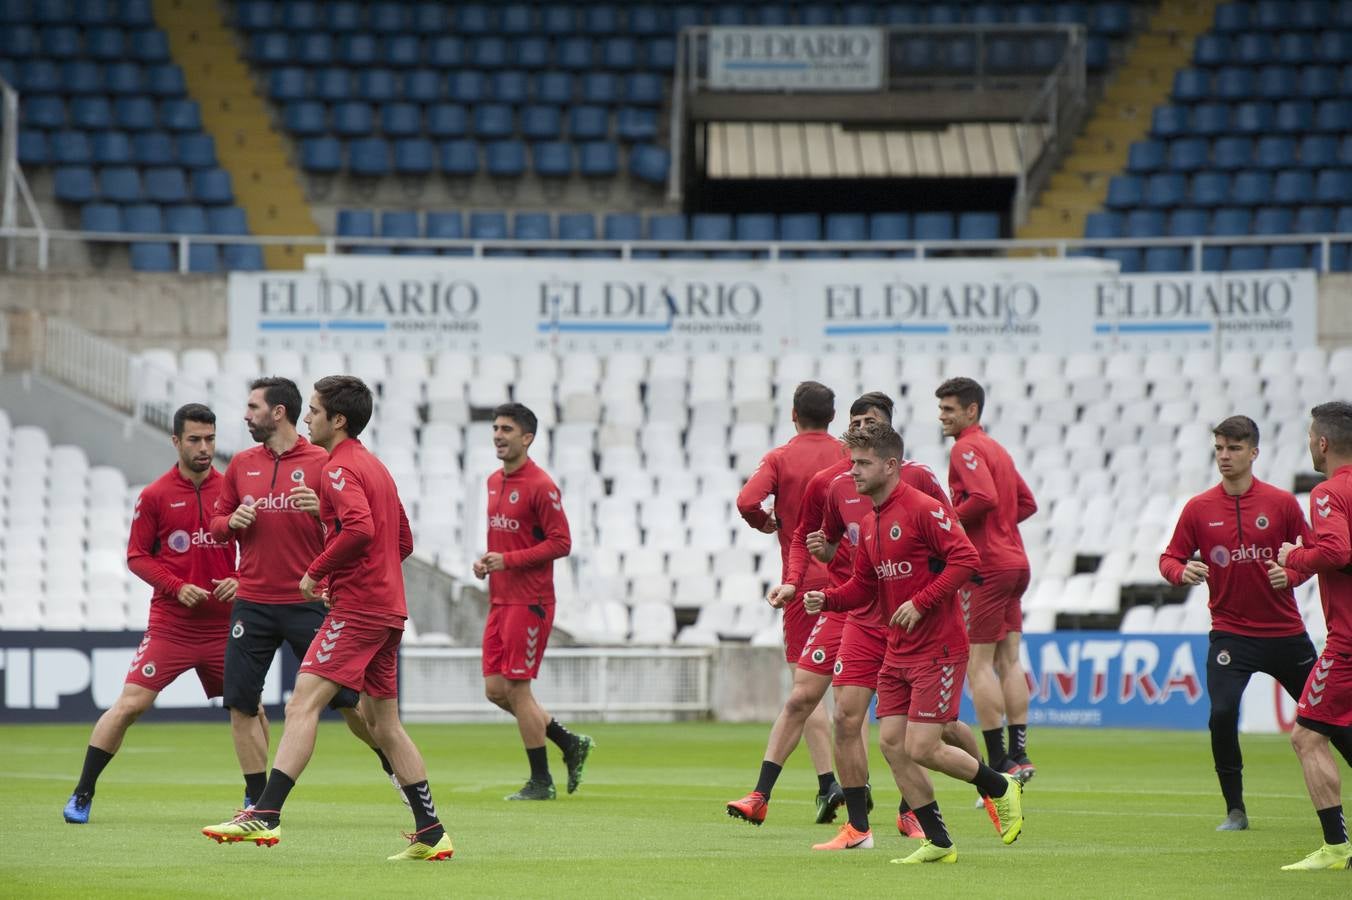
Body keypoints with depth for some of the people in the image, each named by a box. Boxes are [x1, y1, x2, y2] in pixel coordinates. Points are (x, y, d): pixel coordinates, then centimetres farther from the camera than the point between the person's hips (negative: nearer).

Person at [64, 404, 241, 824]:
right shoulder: (155, 496, -1)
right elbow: (136, 556, 1)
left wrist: (240, 582, -9)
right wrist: (177, 586, -12)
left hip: (223, 624, 2)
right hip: (170, 624, -2)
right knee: (130, 703, -10)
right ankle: (82, 795, -3)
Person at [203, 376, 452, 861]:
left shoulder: (340, 469, -9)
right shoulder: (375, 466, 21)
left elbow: (359, 528, -26)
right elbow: (403, 541, 26)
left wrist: (316, 571, -15)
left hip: (356, 606, -10)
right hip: (388, 607, 10)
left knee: (303, 704, -15)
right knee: (382, 721, 15)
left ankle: (265, 816, -25)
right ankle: (431, 834, 15)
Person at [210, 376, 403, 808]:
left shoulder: (321, 462, -3)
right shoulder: (241, 464, 10)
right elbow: (217, 523, 17)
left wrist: (324, 510, -23)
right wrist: (231, 521, -6)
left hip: (308, 602, -4)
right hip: (253, 604, 4)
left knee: (348, 700, 0)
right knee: (241, 705, -1)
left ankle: (393, 765, 22)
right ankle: (257, 802, 8)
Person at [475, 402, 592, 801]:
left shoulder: (540, 486, -12)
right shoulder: (495, 482, 13)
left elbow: (561, 543, -15)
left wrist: (509, 560, -20)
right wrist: (486, 561, 4)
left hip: (529, 602, -9)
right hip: (499, 600, 9)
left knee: (516, 688, -6)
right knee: (495, 689, 6)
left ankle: (541, 782, 5)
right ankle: (571, 744, 20)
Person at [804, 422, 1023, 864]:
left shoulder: (923, 510, -14)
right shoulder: (870, 523, 12)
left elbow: (965, 558, -21)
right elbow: (863, 587, 18)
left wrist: (921, 602, -24)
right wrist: (825, 599, -1)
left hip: (938, 649, -9)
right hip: (898, 651, 9)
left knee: (921, 748, -11)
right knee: (891, 744, 1)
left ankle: (1002, 787, 14)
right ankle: (938, 843, 10)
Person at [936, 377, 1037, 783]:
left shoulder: (967, 448, -10)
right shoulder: (996, 448, 18)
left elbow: (984, 497, -26)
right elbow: (1026, 503, 24)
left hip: (985, 567, -9)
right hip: (1014, 562, 9)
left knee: (978, 664, -5)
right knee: (1008, 660, 10)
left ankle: (999, 763, -8)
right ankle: (1019, 755, 9)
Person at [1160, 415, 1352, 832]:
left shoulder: (1281, 503, -2)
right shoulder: (1199, 509, 0)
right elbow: (1169, 558, 4)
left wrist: (1291, 575, -17)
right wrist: (1182, 572, -19)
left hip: (1285, 630, 0)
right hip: (1230, 633, 0)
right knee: (1222, 716, -18)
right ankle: (1235, 810, -3)